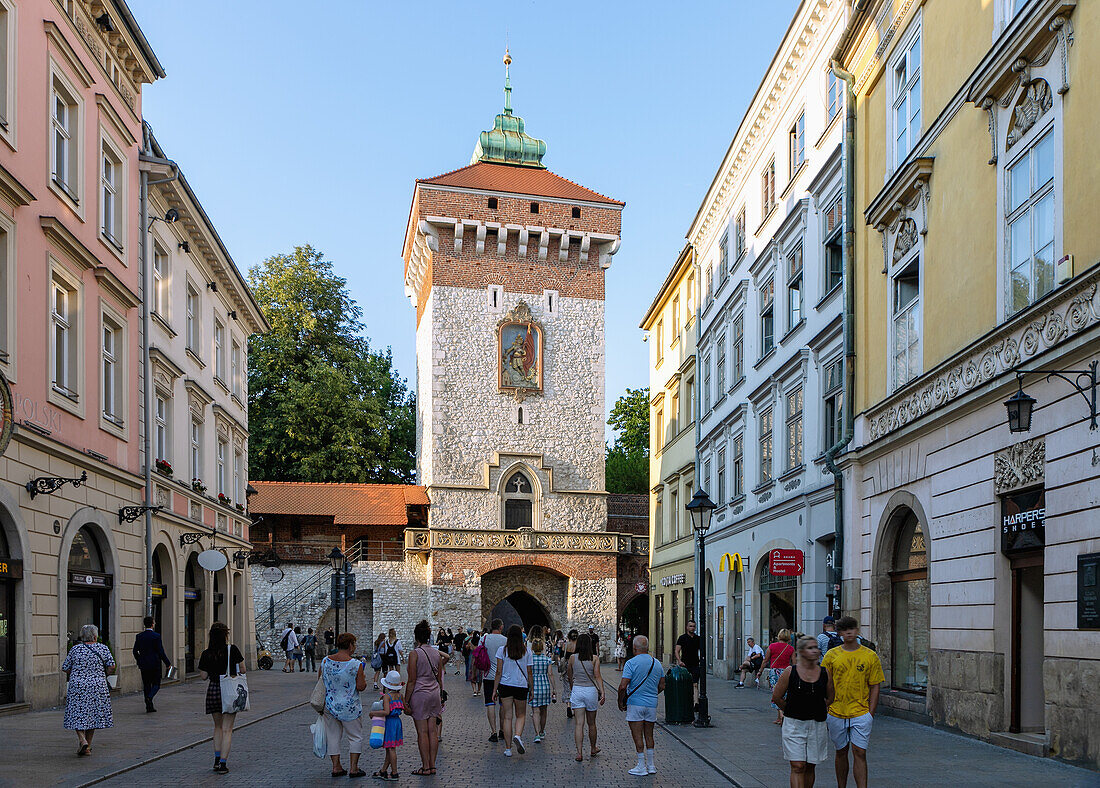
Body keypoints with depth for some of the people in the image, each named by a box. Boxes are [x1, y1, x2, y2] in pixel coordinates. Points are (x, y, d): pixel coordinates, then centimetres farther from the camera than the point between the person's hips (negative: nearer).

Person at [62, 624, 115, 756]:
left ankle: (82, 740, -16)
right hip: (98, 687, 1)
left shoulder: (75, 649, -1)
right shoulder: (103, 648, 0)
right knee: (92, 714, 11)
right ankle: (87, 747, 15)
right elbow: (111, 666, -4)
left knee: (78, 715, 5)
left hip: (77, 686, -1)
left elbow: (65, 668, 2)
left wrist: (69, 677, 22)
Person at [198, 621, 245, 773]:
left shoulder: (206, 654, -2)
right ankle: (223, 764, -4)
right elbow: (242, 670, -2)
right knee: (227, 729, 1)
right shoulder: (232, 650, -8)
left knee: (218, 726, 20)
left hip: (213, 691, 2)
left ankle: (217, 760, 16)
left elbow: (203, 676, 3)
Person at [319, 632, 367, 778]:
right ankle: (354, 768, 10)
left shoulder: (325, 661, -4)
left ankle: (336, 767, 18)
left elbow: (319, 680, 6)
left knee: (333, 736, 14)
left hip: (330, 705, 4)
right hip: (350, 708, -4)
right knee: (355, 737, 9)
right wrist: (363, 677, 4)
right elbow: (361, 687, -15)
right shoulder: (356, 664, -16)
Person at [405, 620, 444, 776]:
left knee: (422, 732, 0)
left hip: (420, 695, -6)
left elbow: (412, 681, -12)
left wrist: (406, 701, -6)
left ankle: (426, 767, 4)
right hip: (434, 694, 6)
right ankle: (432, 765, 13)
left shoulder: (414, 654, -11)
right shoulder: (436, 653, 6)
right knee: (432, 731, 9)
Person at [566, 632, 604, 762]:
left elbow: (569, 675, 10)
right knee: (591, 723, 15)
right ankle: (593, 749, 32)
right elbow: (597, 677, -11)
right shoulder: (594, 658, -5)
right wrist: (602, 693, -11)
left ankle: (579, 752, -9)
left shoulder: (573, 658, -1)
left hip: (577, 691, 0)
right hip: (591, 690, 0)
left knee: (579, 723, 0)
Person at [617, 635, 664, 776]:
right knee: (649, 735, 15)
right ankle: (651, 765, 18)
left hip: (635, 703, -5)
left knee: (637, 736, 1)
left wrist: (620, 702, -3)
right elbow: (662, 686, 11)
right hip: (652, 704, 5)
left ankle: (641, 766, 4)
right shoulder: (657, 663, 5)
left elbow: (623, 686, -17)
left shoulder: (631, 663, -13)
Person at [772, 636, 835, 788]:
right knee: (797, 767, -8)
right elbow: (776, 697, 4)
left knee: (810, 767, 9)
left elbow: (830, 698, 15)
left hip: (817, 726, 3)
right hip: (794, 724, -3)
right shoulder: (790, 672, -5)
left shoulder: (825, 673, 2)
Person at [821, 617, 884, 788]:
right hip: (836, 714, 1)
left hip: (861, 714, -1)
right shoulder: (832, 655, 2)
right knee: (841, 752, 11)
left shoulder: (870, 656, 0)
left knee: (860, 753, -6)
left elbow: (874, 687, 3)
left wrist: (871, 713, -3)